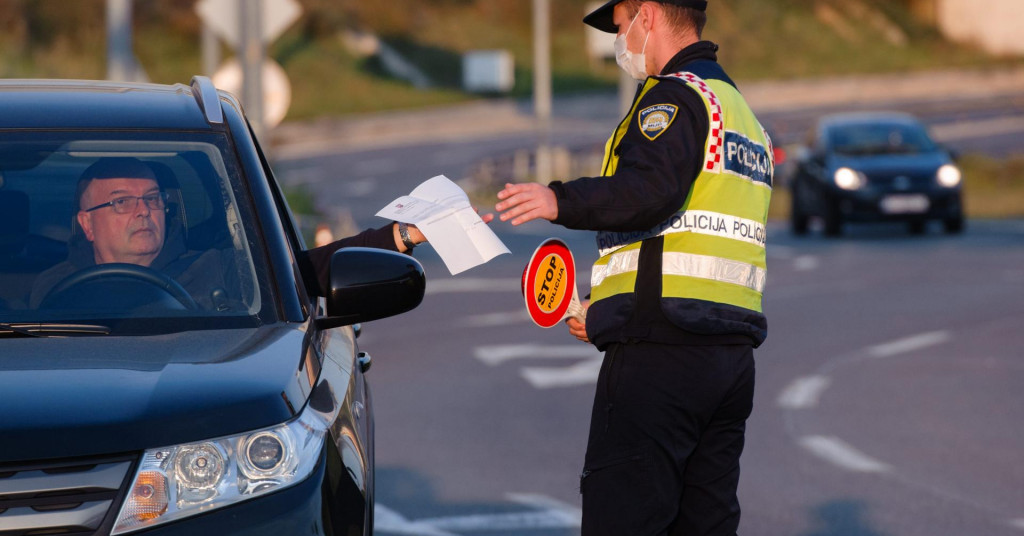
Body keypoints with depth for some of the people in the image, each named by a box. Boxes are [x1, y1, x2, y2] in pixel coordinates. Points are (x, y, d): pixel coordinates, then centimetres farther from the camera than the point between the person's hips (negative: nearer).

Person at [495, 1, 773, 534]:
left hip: (660, 351, -9)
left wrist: (562, 201, -35)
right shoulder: (744, 114, 25)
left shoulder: (675, 96, -6)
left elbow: (651, 192, -25)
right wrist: (607, 313, 26)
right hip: (733, 355, 9)